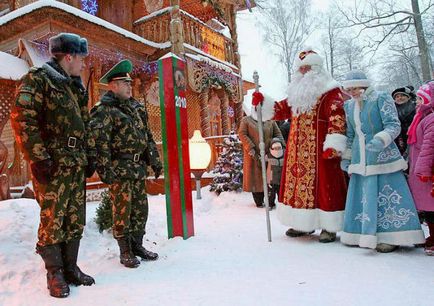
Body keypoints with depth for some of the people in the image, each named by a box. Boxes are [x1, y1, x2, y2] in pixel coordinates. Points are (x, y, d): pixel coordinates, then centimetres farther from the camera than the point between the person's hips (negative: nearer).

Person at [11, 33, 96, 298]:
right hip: (52, 165, -7)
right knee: (53, 219, -2)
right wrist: (38, 158, -17)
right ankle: (54, 273, 13)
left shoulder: (77, 87, 19)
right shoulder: (37, 80, -4)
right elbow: (23, 120, -13)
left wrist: (91, 156, 16)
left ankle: (70, 267, 22)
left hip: (77, 165, 7)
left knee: (76, 220, 9)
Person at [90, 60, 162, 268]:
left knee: (140, 208, 12)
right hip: (119, 169, -7)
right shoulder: (104, 110, -8)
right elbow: (99, 141, -16)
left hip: (139, 167, 7)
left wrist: (155, 161, 17)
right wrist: (104, 169, -21)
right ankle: (125, 251, 14)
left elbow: (148, 136, 20)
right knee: (122, 210, 0)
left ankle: (137, 245, 27)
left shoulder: (137, 108, 17)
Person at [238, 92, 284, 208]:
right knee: (255, 177, -1)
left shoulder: (271, 121, 16)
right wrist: (250, 148, -13)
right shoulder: (246, 120, 7)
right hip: (253, 155, -3)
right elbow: (242, 134, -3)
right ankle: (259, 201, 7)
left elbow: (278, 135, 14)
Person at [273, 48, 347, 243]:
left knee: (322, 184, -4)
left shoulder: (330, 91, -4)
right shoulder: (297, 93, 19)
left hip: (319, 150, -7)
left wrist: (333, 145, -22)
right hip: (297, 150, 8)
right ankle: (303, 223, 21)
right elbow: (280, 110, 21)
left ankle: (329, 227, 7)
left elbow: (337, 118, -14)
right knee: (298, 182, 9)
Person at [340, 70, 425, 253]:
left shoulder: (381, 98, -4)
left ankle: (390, 237, 6)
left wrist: (380, 140, -29)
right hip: (360, 160, 6)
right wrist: (346, 157, 17)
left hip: (382, 157, -5)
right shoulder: (349, 105, 13)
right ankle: (362, 234, 15)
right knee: (361, 196, 6)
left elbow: (393, 125, -11)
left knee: (386, 195, -4)